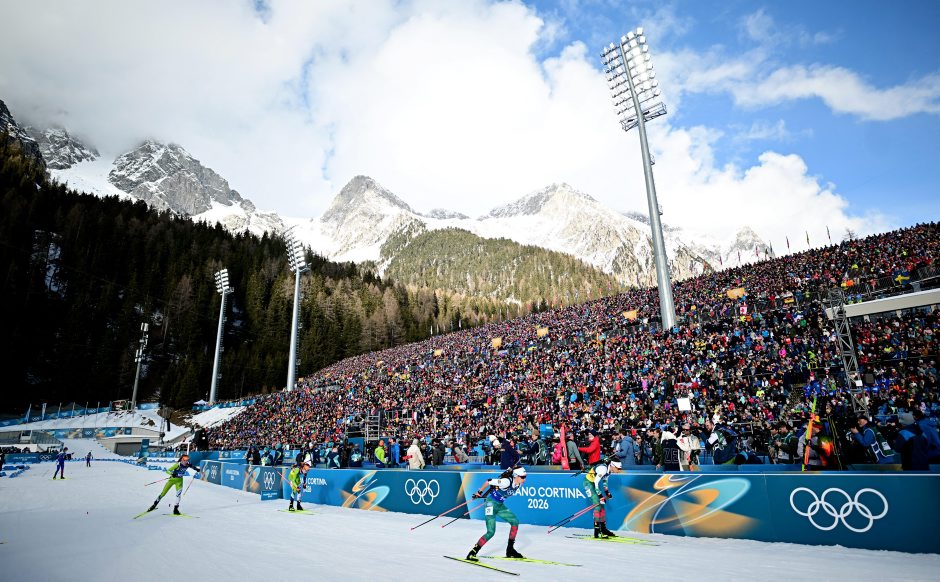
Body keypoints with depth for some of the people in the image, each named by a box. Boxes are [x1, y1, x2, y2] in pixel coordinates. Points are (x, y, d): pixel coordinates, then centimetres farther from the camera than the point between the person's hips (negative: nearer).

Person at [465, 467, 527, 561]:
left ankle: (510, 550, 14)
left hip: (500, 505, 8)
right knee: (491, 532, -12)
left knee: (515, 521, 2)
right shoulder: (507, 481, -29)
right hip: (491, 504, -8)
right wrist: (479, 492, -10)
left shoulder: (518, 485, -3)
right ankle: (472, 553, 2)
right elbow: (488, 482, -23)